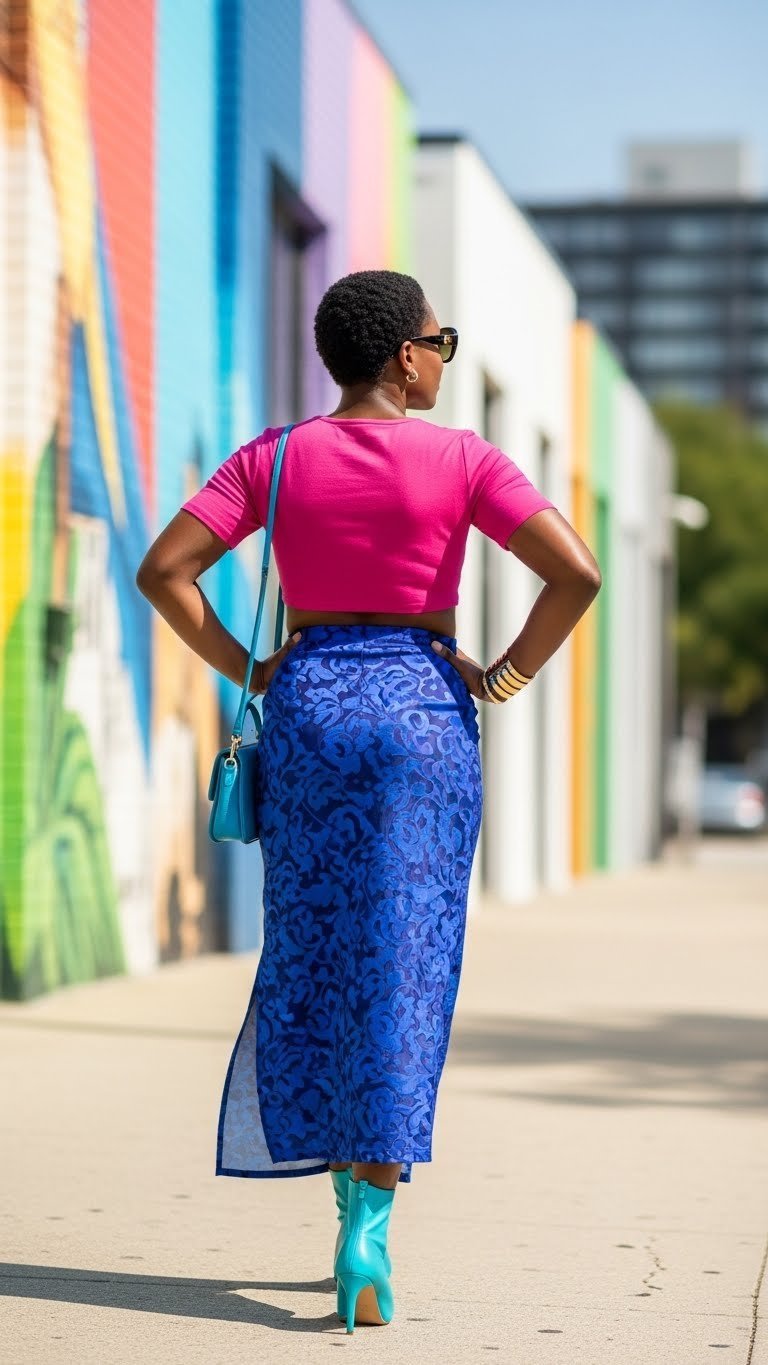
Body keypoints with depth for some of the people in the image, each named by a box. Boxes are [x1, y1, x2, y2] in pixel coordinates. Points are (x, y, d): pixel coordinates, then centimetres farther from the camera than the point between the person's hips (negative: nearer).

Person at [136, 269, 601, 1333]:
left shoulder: (275, 457, 3)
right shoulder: (461, 460, -5)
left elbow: (163, 571, -3)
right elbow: (576, 574, -14)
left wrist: (244, 669, 5)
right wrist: (506, 677, -3)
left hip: (307, 699, 3)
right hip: (423, 706, -3)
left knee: (313, 955, 12)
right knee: (402, 967, 0)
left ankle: (352, 1202, 14)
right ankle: (369, 1227, -6)